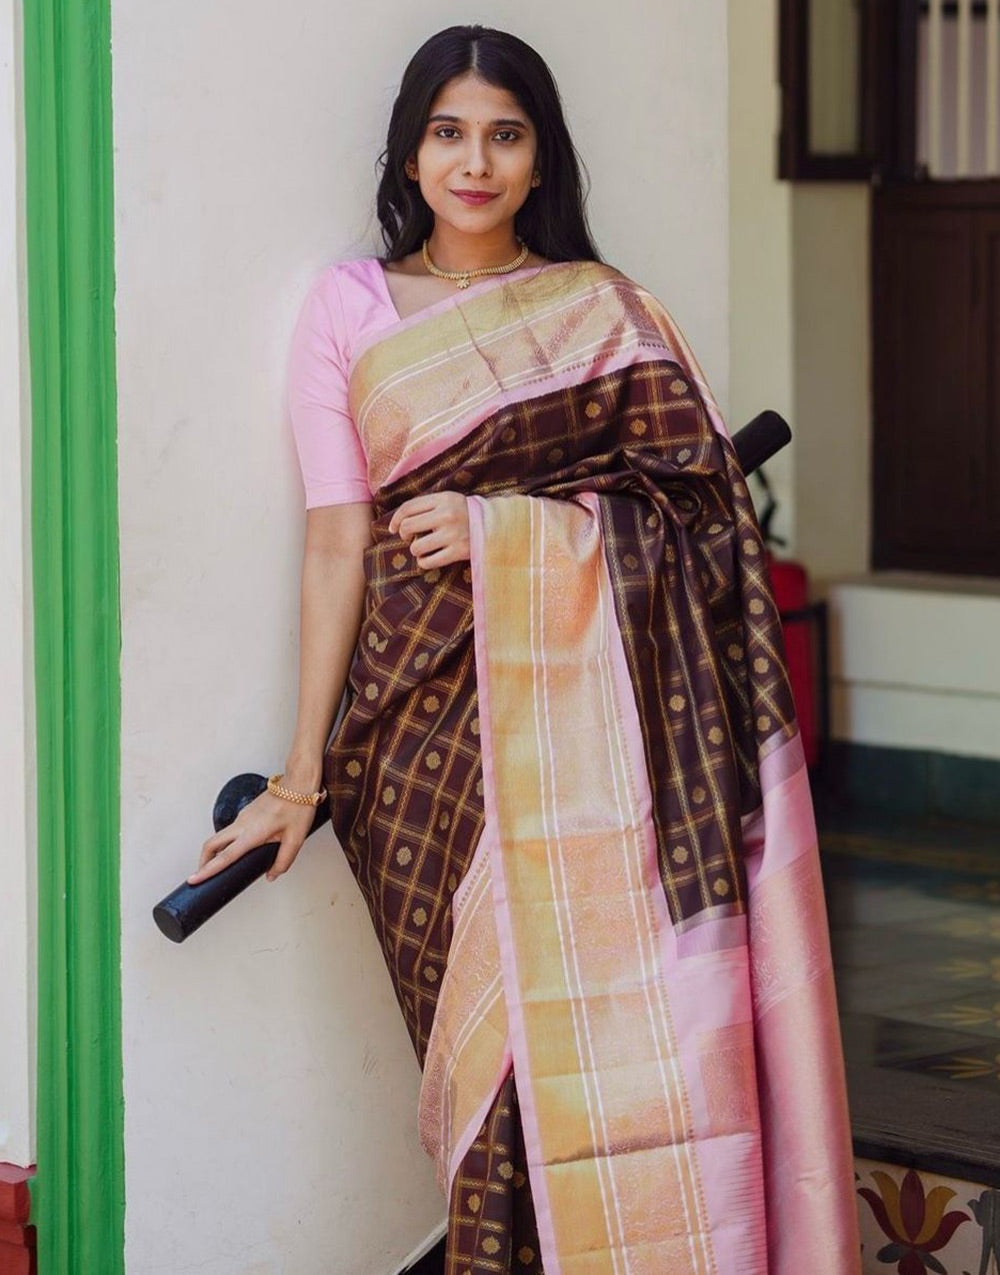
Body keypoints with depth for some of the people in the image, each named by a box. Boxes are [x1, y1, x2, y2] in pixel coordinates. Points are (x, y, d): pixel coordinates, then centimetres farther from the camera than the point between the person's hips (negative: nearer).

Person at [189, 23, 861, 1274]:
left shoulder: (612, 309, 14)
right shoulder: (349, 305, 8)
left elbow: (700, 496, 4)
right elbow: (336, 536, 1)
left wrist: (507, 522, -8)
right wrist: (304, 767, -4)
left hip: (603, 694, 2)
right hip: (443, 699, -1)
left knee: (649, 1005, -7)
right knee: (509, 1021, -8)